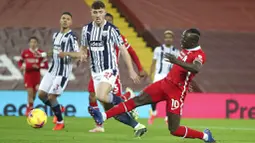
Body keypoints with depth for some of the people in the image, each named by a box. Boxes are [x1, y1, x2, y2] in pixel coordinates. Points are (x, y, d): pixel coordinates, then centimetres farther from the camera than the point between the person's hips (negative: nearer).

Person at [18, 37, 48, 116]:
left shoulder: (41, 53, -1)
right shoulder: (25, 52, 3)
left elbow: (46, 65, -1)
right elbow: (20, 62, 16)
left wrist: (38, 66, -19)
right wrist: (22, 66, -6)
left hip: (36, 75, 1)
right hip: (28, 74, -1)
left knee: (34, 93, 8)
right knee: (30, 92, -12)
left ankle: (28, 109, 28)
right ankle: (30, 109, 0)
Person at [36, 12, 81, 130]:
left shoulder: (71, 36, -12)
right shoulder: (56, 35, 13)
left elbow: (79, 54, -22)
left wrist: (66, 53, -37)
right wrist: (43, 55, 28)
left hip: (63, 71, -7)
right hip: (53, 69, 7)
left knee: (51, 97, -11)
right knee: (41, 94, 4)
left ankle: (60, 122, 7)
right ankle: (58, 109, 29)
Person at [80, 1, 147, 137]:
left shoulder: (111, 29, -9)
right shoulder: (86, 29, 5)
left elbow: (123, 50, -5)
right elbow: (84, 48, 18)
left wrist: (131, 70, -7)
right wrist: (83, 55, -6)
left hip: (109, 70, -5)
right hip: (95, 72, 6)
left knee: (101, 96, -31)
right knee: (109, 109, 2)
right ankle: (137, 126, 11)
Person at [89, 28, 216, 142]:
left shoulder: (199, 55, -20)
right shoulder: (186, 49, 5)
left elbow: (196, 69, -44)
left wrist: (176, 61, -53)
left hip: (176, 92, -7)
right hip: (165, 83, 7)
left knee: (174, 130, -6)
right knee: (138, 100, -3)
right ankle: (103, 116, -8)